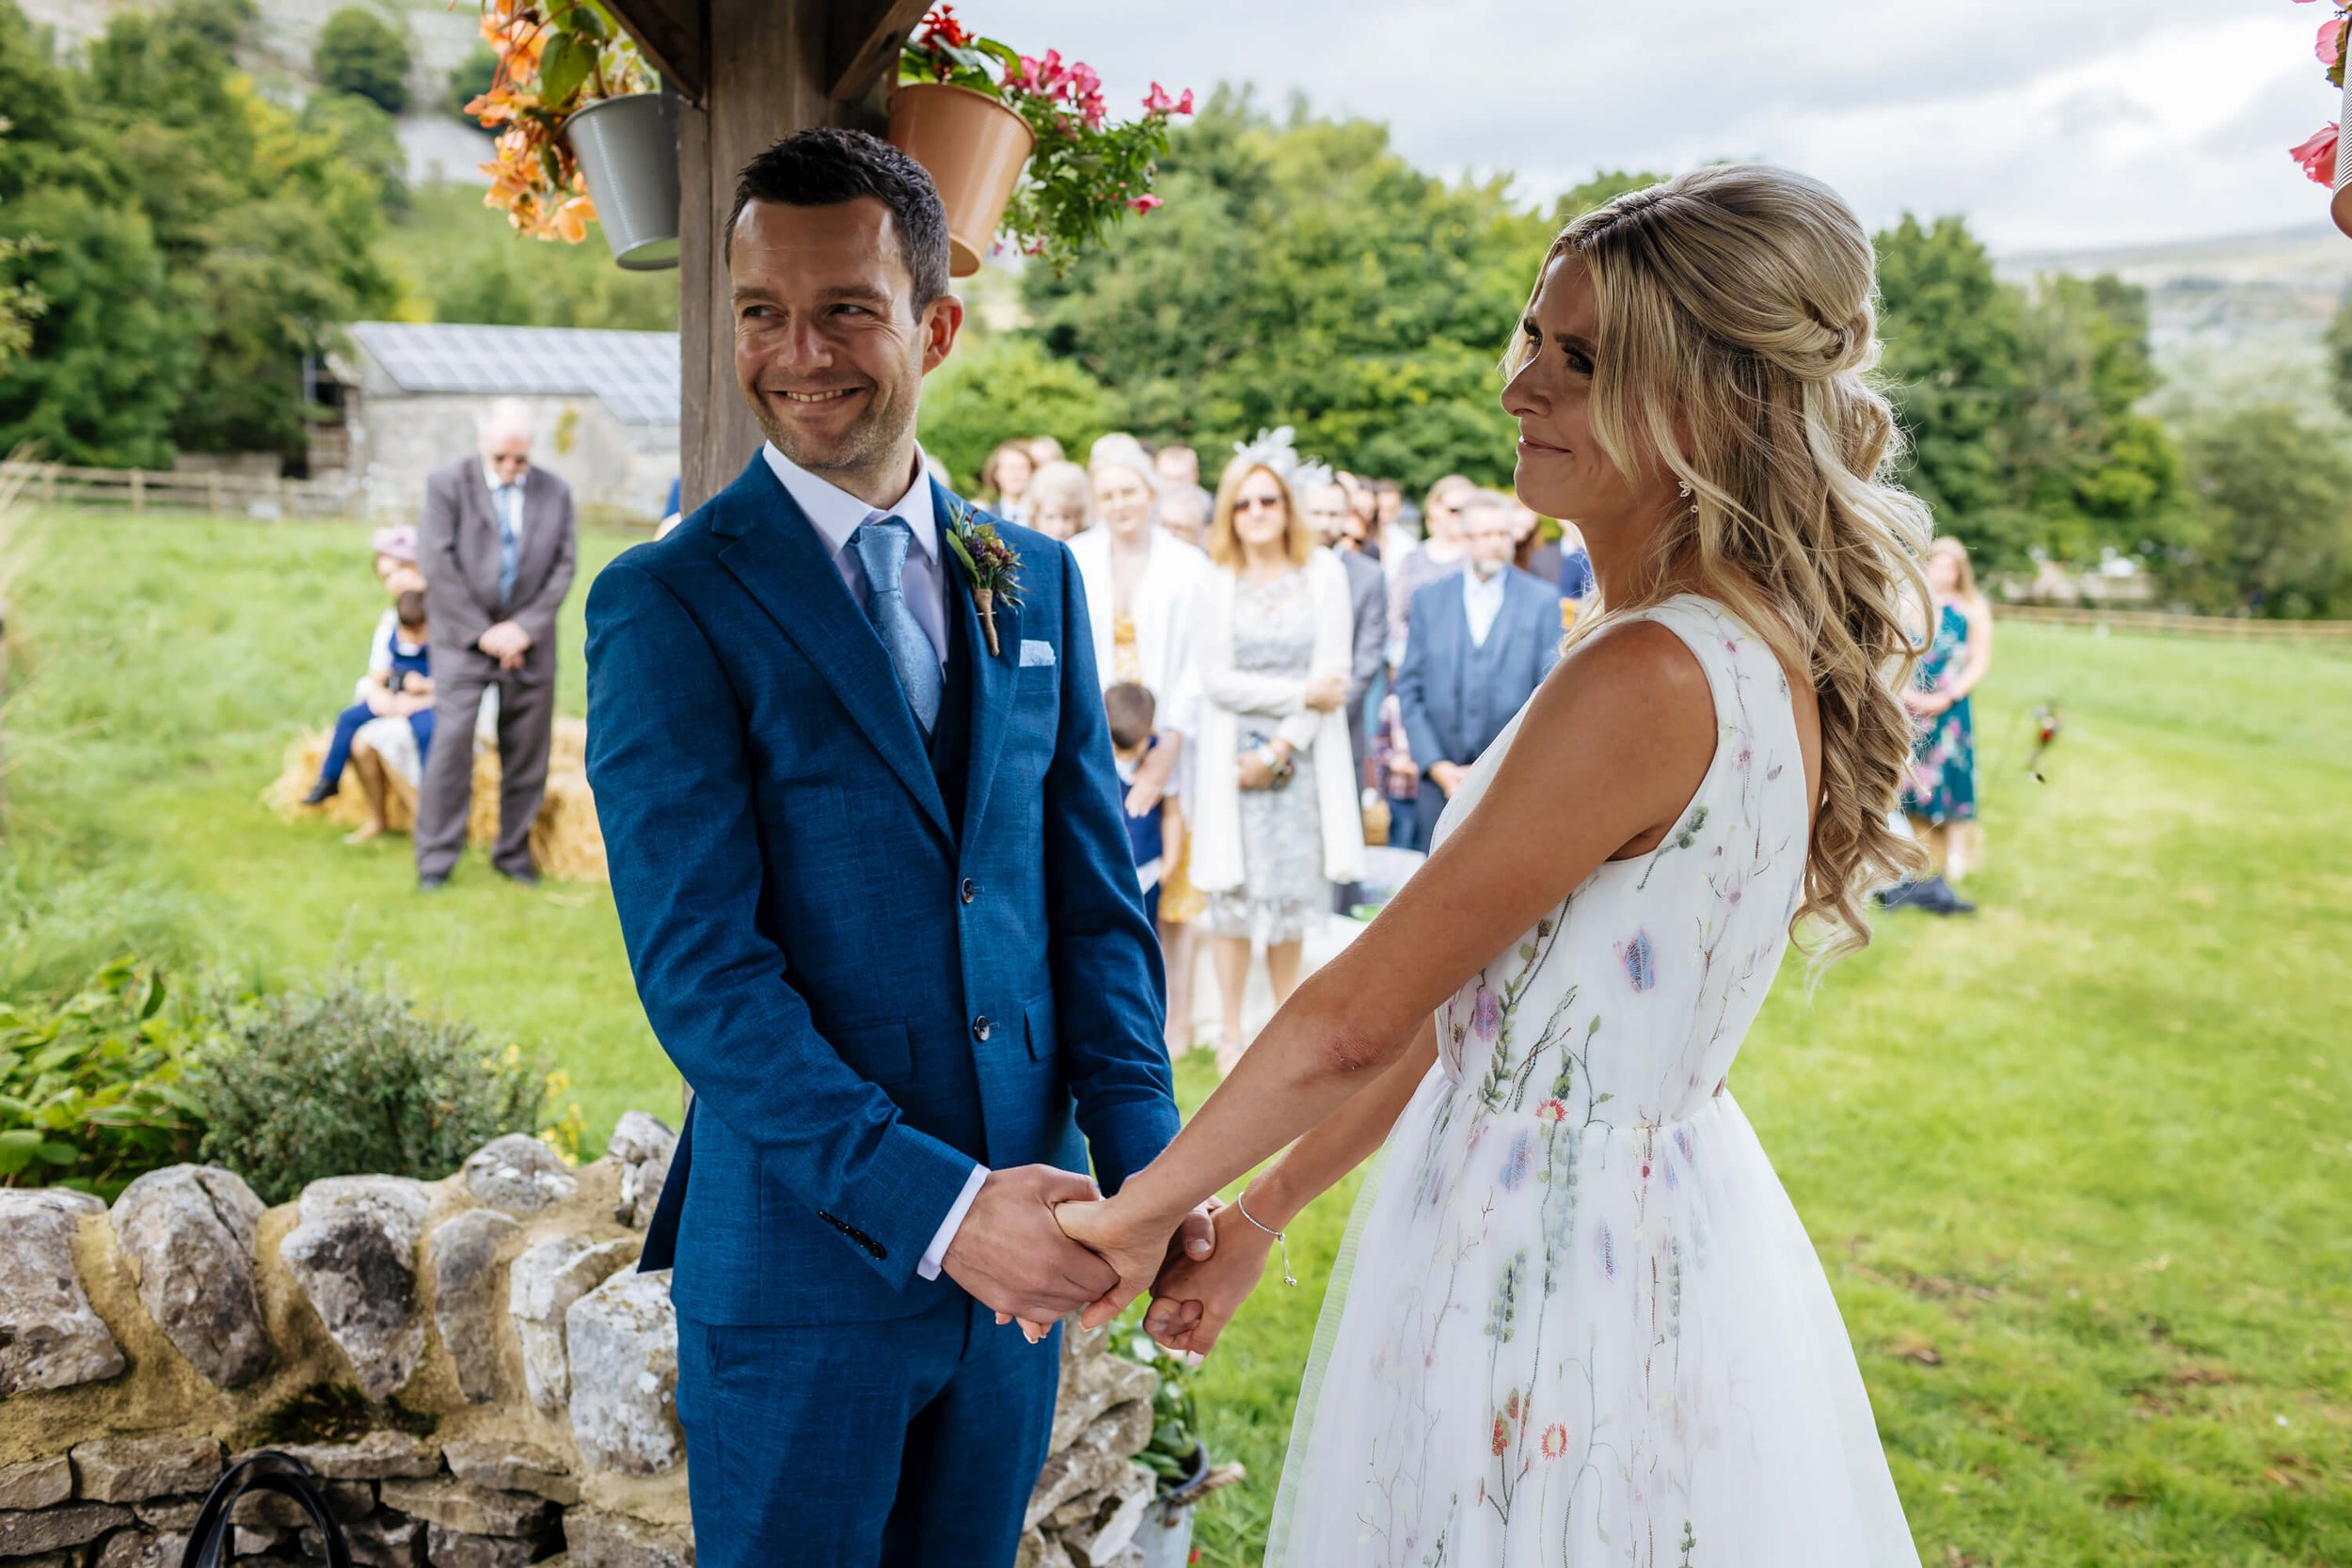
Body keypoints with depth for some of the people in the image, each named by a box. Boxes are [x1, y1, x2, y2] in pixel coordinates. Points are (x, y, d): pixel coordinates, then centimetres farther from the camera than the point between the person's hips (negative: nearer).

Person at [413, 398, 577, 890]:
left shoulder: (555, 493, 7)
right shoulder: (446, 485, -1)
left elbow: (563, 568, 4)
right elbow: (437, 564, -7)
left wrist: (524, 628, -7)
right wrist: (482, 632, -10)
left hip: (528, 642, 3)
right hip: (463, 640, -3)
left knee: (526, 752, 5)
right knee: (451, 744, -10)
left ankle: (513, 852, 17)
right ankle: (436, 858, -1)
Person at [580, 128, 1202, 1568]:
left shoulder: (1037, 581, 7)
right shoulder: (667, 604, -9)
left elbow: (1094, 894, 7)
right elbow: (699, 969, -15)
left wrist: (1145, 1163, -6)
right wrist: (929, 1206, -22)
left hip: (1019, 1246, 5)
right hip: (803, 1255, -4)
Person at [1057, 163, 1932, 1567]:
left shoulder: (1649, 679, -25)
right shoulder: (1760, 652, 5)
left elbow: (1359, 1018, -19)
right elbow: (1476, 998, 8)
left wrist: (1145, 1207, -4)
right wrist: (1257, 1218, 13)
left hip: (1554, 1268, -9)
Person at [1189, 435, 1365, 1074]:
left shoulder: (1324, 573, 2)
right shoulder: (1218, 584, 2)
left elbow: (1333, 671, -3)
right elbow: (1216, 680, -4)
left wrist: (1281, 748, -9)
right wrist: (1300, 693, -11)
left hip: (1304, 755, 0)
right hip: (1232, 756, 0)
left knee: (1293, 899, 4)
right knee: (1233, 891, -2)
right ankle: (1231, 1034, 6)